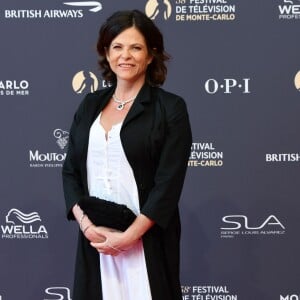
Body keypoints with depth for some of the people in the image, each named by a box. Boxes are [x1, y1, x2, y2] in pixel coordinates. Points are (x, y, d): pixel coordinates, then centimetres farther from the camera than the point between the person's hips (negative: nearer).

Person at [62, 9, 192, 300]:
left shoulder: (170, 107, -4)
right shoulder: (90, 105, 10)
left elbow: (169, 183, -10)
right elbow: (70, 171, 7)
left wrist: (129, 236, -16)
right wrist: (85, 223, -7)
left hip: (147, 240, -4)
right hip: (95, 239, 4)